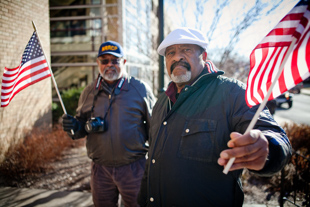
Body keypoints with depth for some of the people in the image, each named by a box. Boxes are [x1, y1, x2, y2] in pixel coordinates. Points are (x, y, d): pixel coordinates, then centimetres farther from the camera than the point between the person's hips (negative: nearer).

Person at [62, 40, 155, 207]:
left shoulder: (140, 89, -3)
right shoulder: (89, 92, 6)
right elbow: (82, 125, 14)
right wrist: (75, 127, -8)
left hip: (133, 168, -3)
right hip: (100, 168, 3)